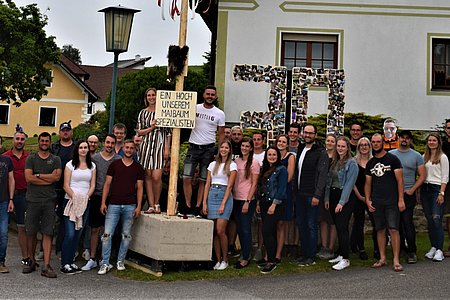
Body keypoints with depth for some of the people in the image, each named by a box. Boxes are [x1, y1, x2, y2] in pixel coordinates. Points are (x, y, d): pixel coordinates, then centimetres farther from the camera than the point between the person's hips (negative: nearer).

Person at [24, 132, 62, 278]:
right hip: (33, 200, 0)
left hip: (49, 200, 0)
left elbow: (57, 177, -5)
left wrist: (38, 175, -6)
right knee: (30, 232, 5)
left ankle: (46, 266, -4)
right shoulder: (31, 159, 8)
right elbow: (28, 178, -6)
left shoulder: (55, 159, 11)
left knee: (48, 233, -4)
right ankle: (31, 261, 20)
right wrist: (49, 178, -6)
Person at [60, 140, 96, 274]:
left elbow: (92, 185, 9)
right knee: (70, 233, -11)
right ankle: (64, 264, -4)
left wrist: (86, 197, -6)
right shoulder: (70, 165, 0)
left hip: (85, 203, 4)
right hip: (71, 201, -4)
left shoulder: (92, 166, 12)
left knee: (78, 233, 6)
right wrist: (75, 198, -14)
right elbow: (66, 186, -4)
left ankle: (71, 262, 14)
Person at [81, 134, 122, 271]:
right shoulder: (94, 158, 5)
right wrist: (89, 193, 3)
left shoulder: (119, 160, 3)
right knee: (95, 229, 4)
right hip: (97, 197, 1)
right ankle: (92, 259, 12)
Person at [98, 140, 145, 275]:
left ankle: (120, 261, 19)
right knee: (107, 234, -5)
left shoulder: (138, 168, 8)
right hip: (113, 204, -1)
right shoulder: (114, 164, 6)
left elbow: (139, 188, 8)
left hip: (130, 206, 1)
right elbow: (107, 184, 6)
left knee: (126, 235, 6)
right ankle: (105, 263, 1)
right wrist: (103, 203, -1)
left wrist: (138, 206, -1)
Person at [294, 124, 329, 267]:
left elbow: (323, 175, -13)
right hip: (300, 194, 7)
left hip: (312, 195, -7)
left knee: (311, 225, -1)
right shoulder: (300, 149, 14)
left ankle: (311, 257, 6)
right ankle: (303, 254, 20)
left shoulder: (321, 153, -7)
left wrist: (317, 195, -18)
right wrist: (295, 190, 8)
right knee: (301, 224, 11)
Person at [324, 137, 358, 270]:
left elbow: (349, 184, -14)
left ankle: (345, 259, -6)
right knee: (338, 227, 11)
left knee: (342, 227, -10)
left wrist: (342, 202, -17)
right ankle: (340, 255, 19)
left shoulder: (351, 163, -9)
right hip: (333, 196, 7)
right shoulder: (334, 162, 14)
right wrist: (327, 198, 7)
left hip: (345, 198, -7)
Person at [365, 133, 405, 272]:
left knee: (393, 229, -8)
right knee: (380, 230, 7)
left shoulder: (392, 159, 0)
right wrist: (368, 200, 3)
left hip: (391, 201, -4)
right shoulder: (370, 163, 13)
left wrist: (401, 199, -10)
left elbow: (400, 180, -3)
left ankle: (396, 260, -6)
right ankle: (382, 258, 15)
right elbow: (368, 183, 16)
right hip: (376, 202, 4)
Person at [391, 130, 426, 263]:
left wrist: (412, 190, -7)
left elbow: (422, 175, 2)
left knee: (408, 222, -9)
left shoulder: (416, 156, 4)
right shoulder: (390, 154, 9)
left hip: (408, 194, -3)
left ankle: (412, 251, -3)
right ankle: (401, 247, 22)